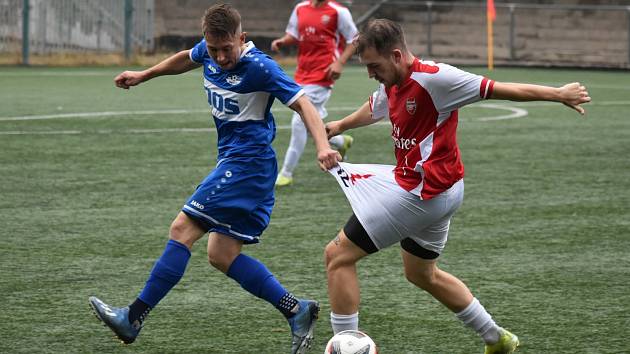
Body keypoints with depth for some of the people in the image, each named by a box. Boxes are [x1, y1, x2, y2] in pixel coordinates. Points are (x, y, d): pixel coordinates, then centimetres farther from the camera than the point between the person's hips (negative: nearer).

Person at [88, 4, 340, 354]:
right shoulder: (208, 52, 5)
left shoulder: (259, 67, -17)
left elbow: (302, 103, -20)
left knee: (183, 229, -11)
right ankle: (297, 311, 5)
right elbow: (188, 58, 29)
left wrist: (323, 145, -35)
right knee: (222, 256, 4)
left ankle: (133, 318, -9)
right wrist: (144, 75, 37)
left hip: (246, 162, -9)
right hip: (231, 159, 9)